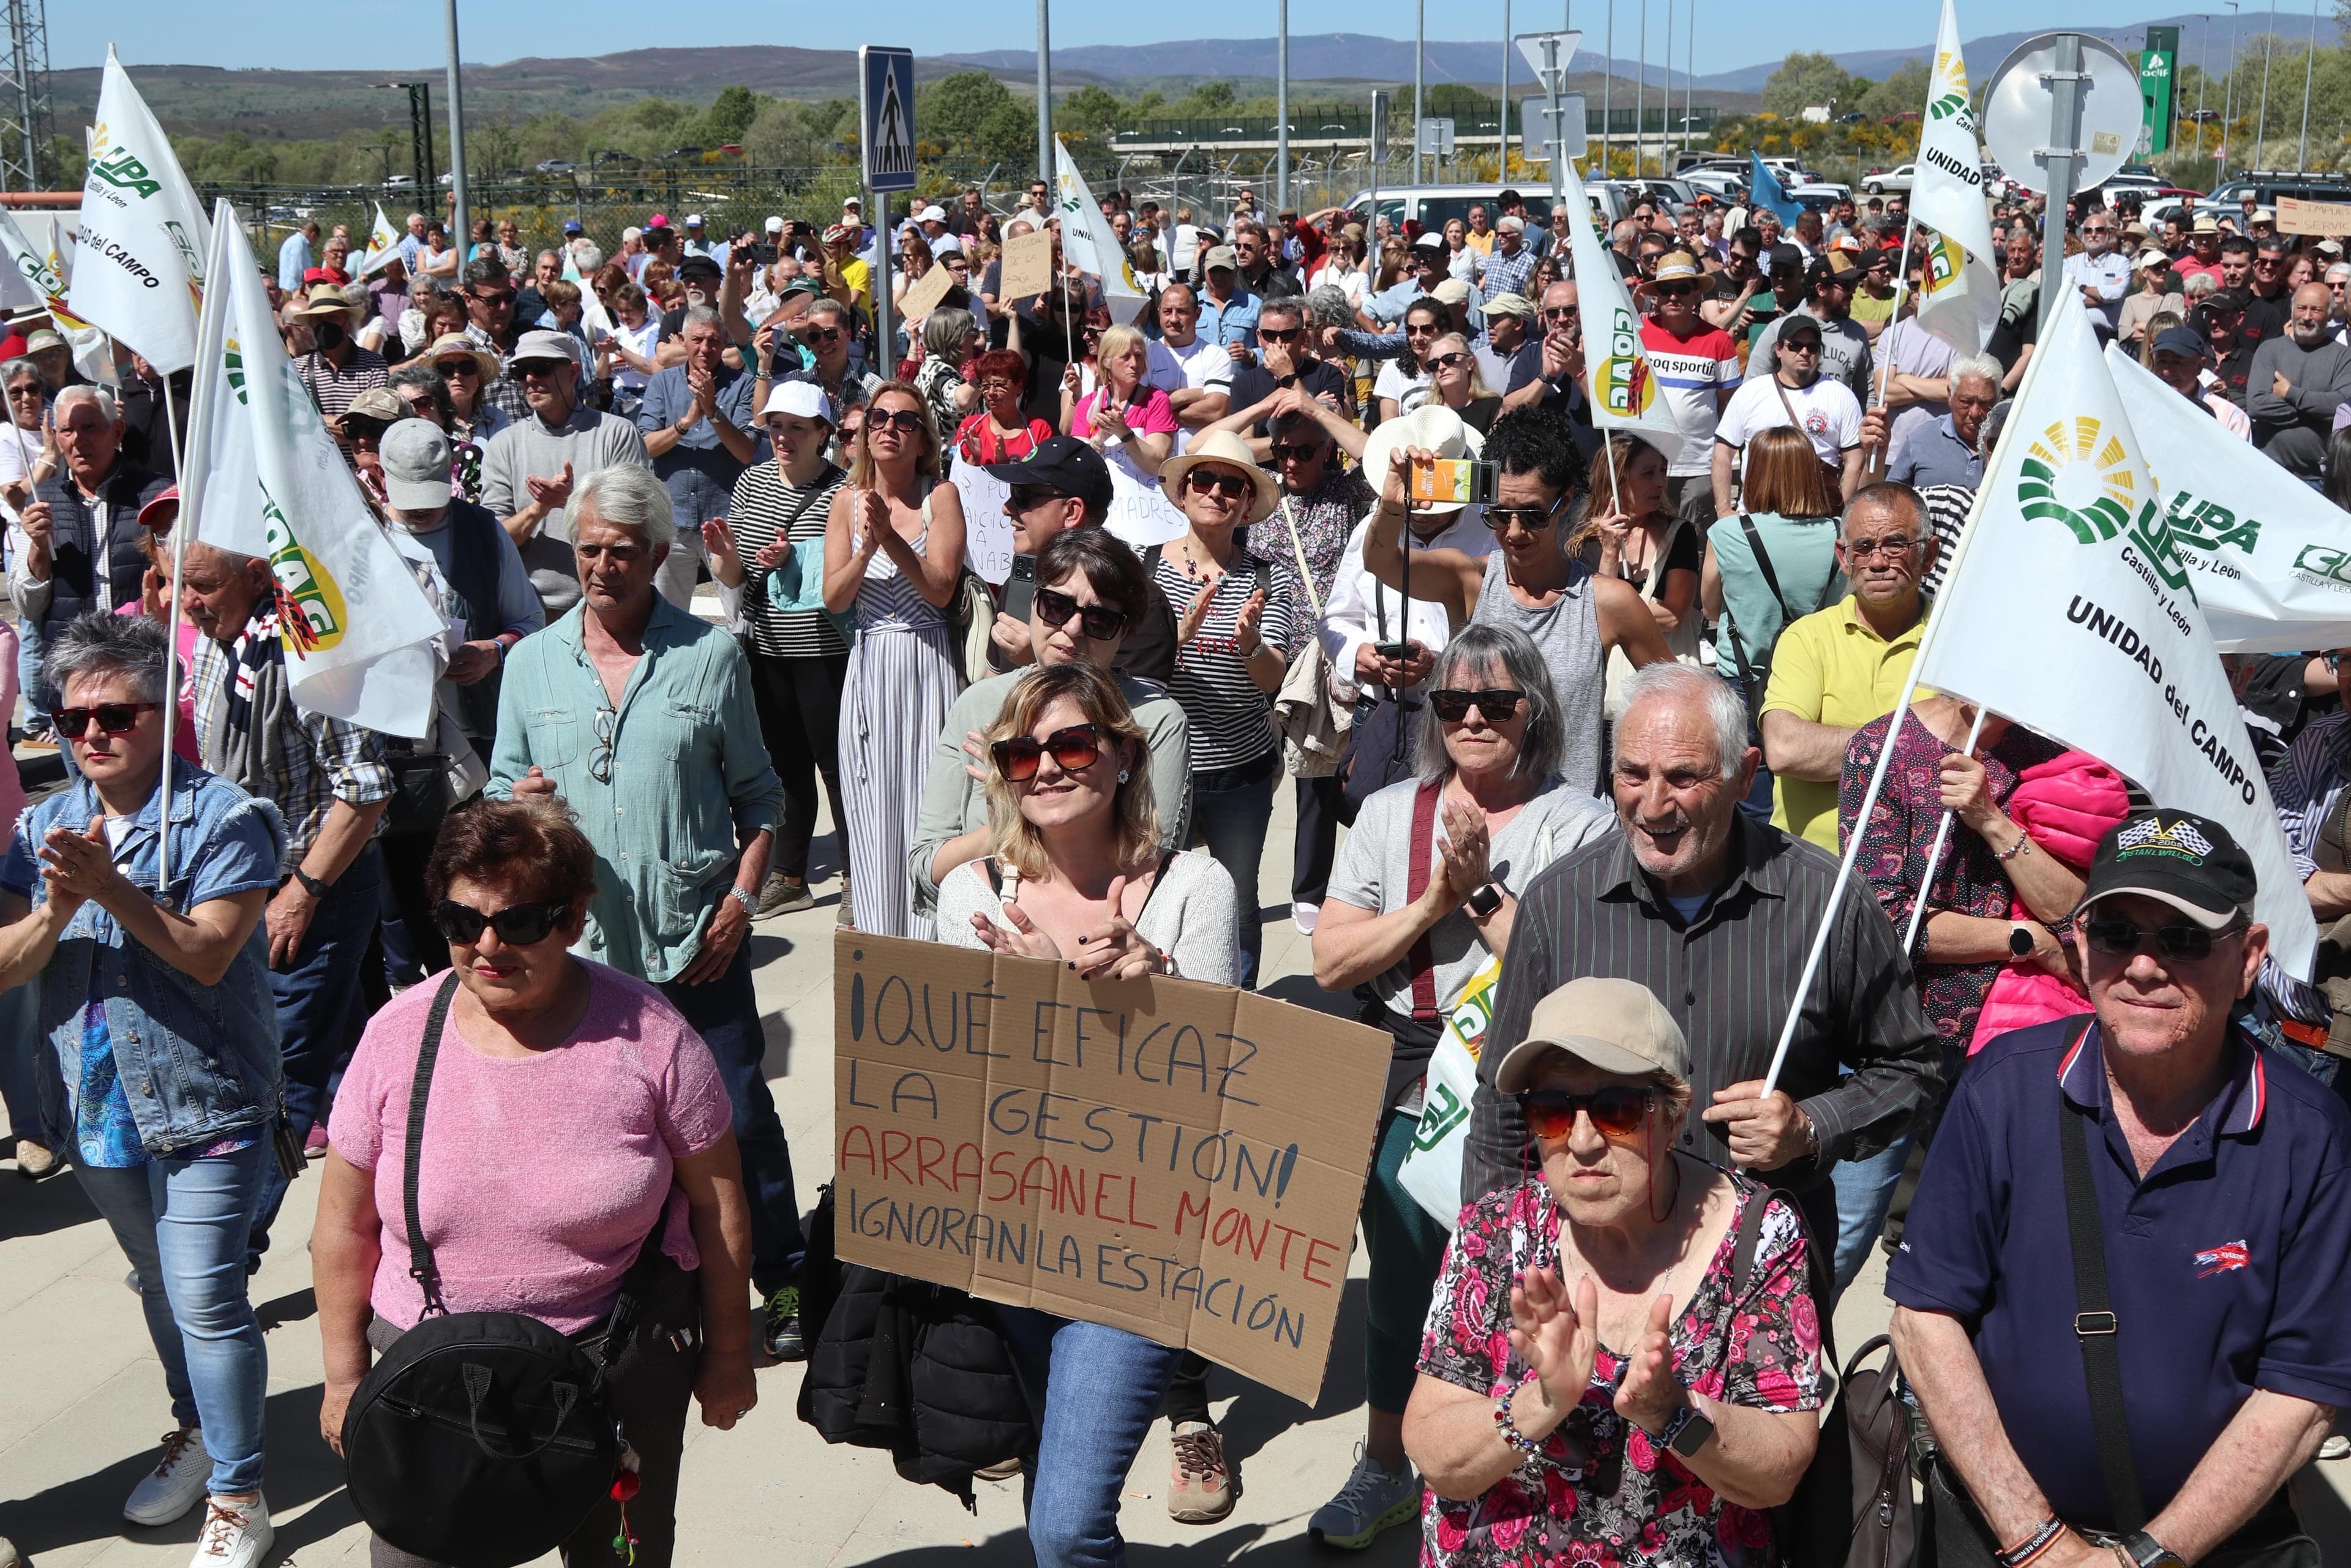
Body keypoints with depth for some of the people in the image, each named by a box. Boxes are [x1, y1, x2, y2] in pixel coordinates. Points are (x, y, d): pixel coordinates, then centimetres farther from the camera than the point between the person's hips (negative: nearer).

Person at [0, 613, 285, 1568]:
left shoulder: (222, 820, -12)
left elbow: (207, 957, -20)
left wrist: (109, 887, -30)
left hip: (202, 1102, -6)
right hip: (95, 1101, 6)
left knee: (206, 1300, -6)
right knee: (158, 1285, 22)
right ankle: (197, 1432, 43)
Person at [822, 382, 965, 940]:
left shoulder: (940, 496, -2)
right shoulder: (848, 500, 7)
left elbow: (941, 590, -10)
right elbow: (834, 599, 2)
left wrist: (891, 537, -20)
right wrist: (868, 547, -14)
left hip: (927, 664, -3)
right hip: (869, 667, 3)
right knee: (872, 808, 5)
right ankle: (879, 947, 16)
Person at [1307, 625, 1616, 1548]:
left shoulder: (1579, 825, -1)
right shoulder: (1390, 813, 11)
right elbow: (1330, 962, 3)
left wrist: (1482, 889, -14)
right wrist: (1435, 900, -8)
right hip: (1407, 1092, 3)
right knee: (1406, 1280, 4)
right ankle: (1387, 1466, 27)